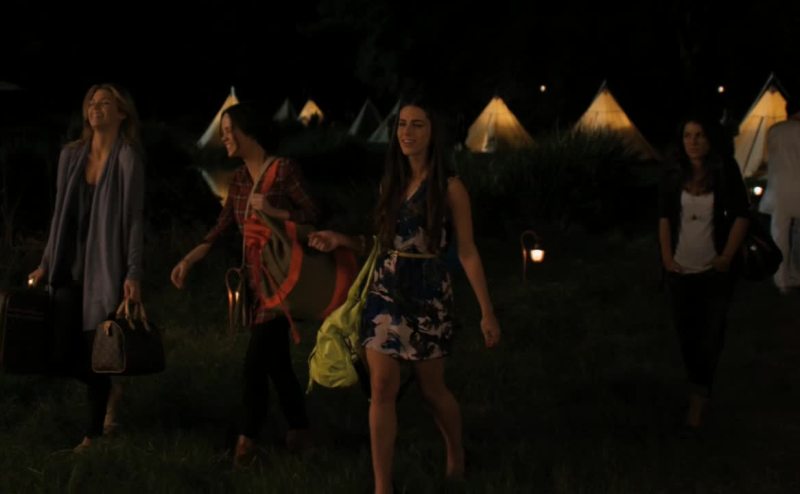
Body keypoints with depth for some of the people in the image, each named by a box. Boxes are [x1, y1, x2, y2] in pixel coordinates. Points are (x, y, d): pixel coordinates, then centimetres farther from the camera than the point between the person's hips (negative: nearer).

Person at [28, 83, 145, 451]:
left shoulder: (128, 158, -7)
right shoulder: (71, 155, 9)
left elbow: (134, 219, -11)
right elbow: (60, 214, 14)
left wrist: (134, 274, -17)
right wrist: (46, 264, 14)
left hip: (106, 269, -5)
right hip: (69, 268, 5)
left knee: (96, 352, -3)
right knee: (63, 355, 3)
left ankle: (95, 432, 11)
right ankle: (107, 391, 31)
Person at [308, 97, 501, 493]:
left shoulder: (449, 188, -6)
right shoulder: (390, 183, 8)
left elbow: (467, 252, -7)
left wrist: (487, 311, -9)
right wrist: (341, 240, 0)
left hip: (427, 296, -4)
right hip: (384, 294, 4)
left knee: (431, 387, 11)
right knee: (382, 390, -4)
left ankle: (455, 455, 39)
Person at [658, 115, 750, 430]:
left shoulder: (726, 173, -5)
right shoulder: (675, 177, 3)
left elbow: (740, 216, -4)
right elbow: (664, 218, 7)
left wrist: (727, 257, -9)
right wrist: (667, 256, -1)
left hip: (715, 271, -3)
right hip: (681, 270, 3)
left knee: (711, 334, -4)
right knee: (687, 332, 8)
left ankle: (699, 398, 1)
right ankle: (697, 389, 22)